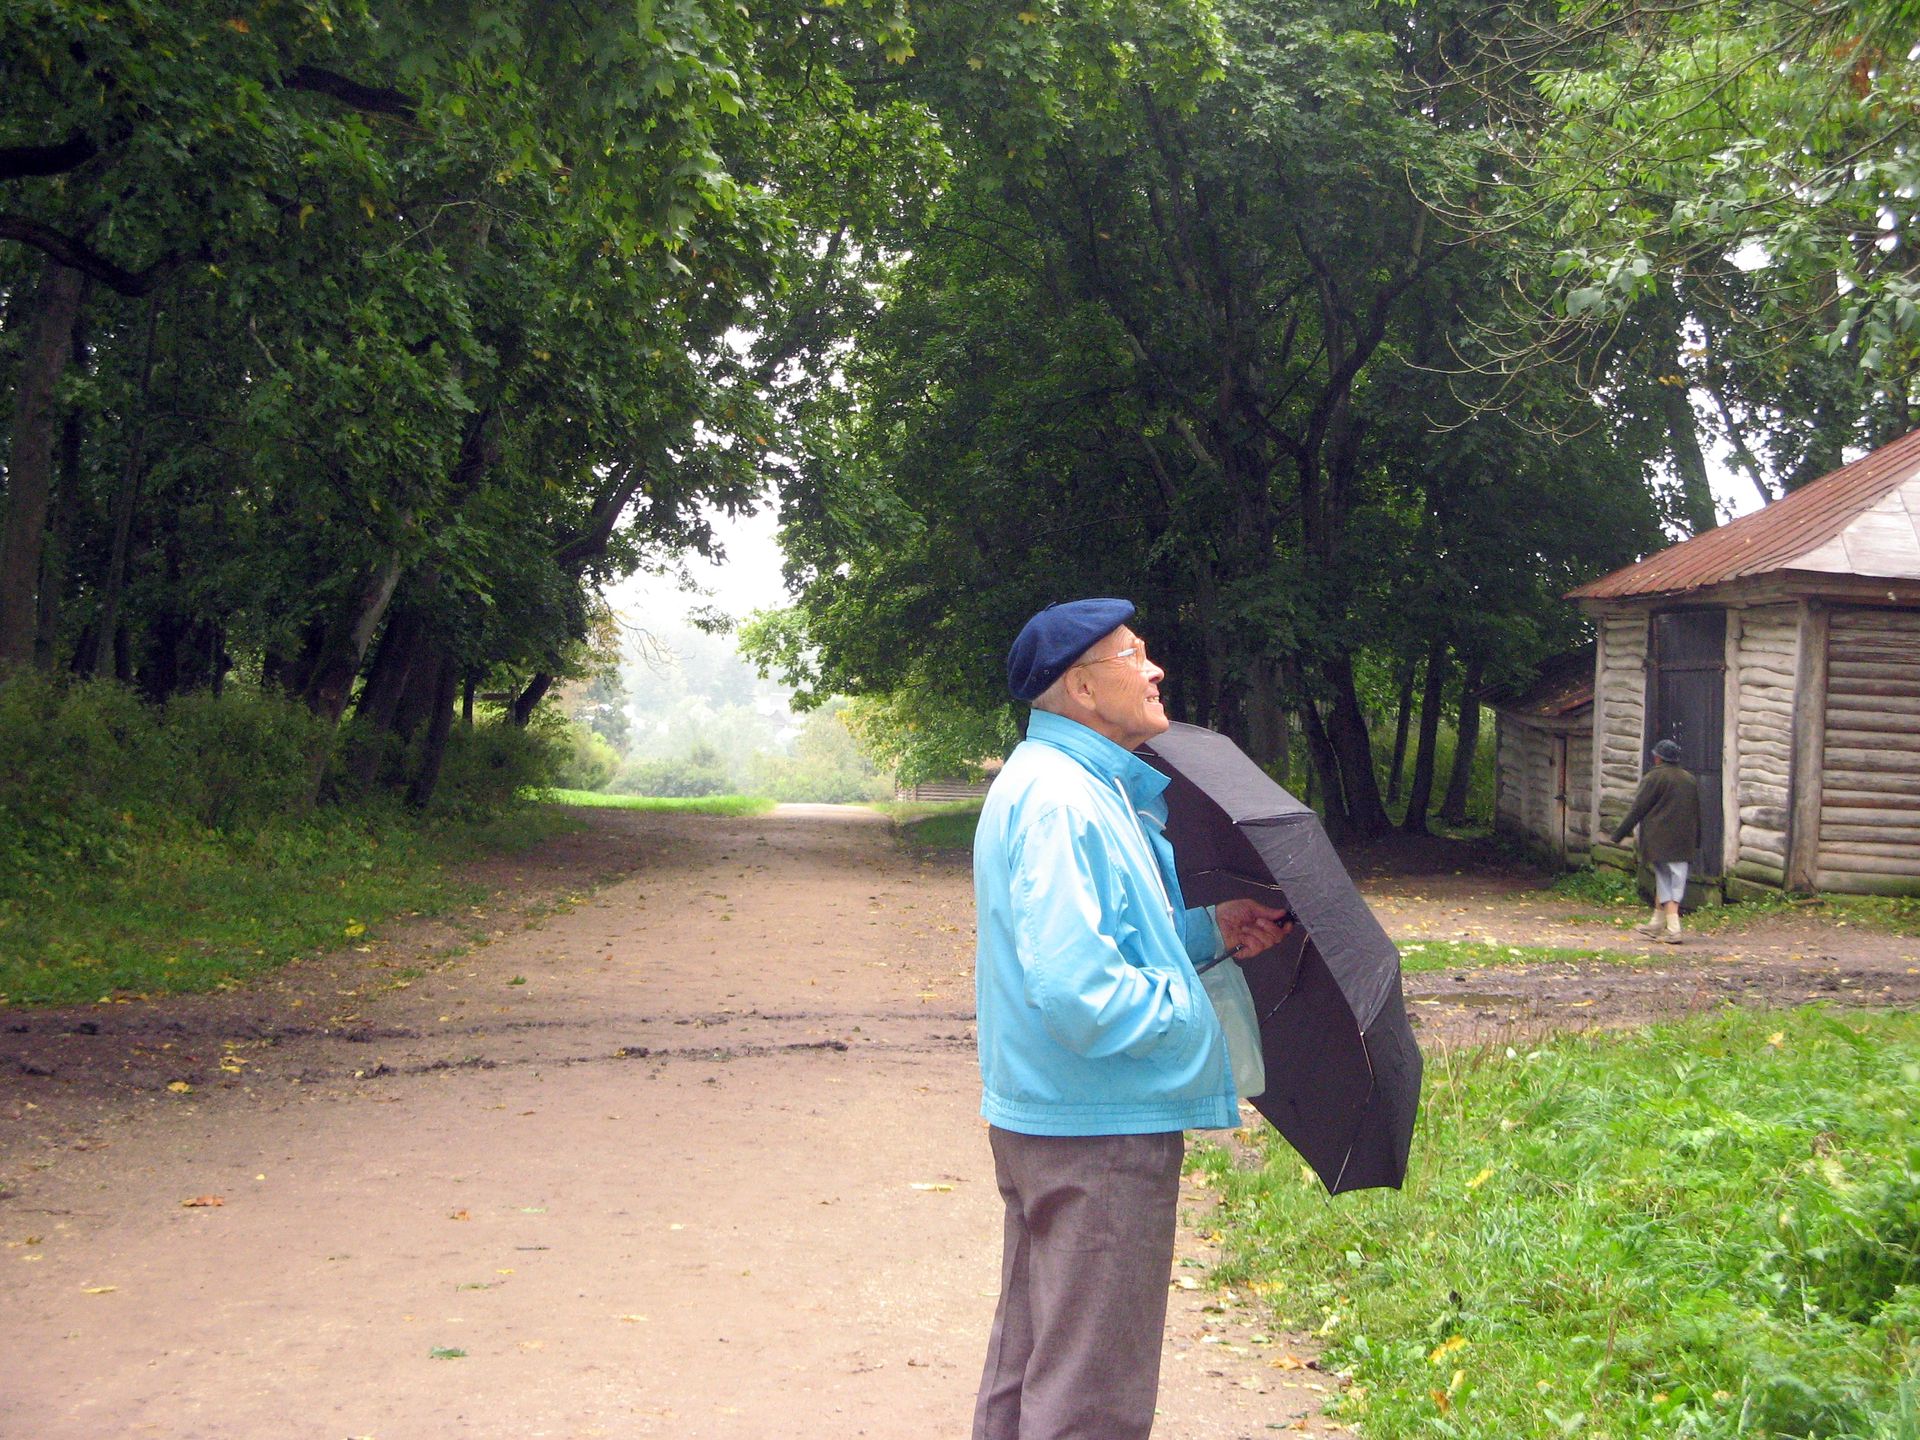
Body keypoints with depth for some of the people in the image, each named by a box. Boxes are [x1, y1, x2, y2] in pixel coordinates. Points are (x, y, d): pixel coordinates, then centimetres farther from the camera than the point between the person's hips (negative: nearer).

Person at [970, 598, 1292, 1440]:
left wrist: (1211, 929, 7)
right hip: (1097, 1129, -11)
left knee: (1032, 1361, 22)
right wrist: (1185, 1014, -15)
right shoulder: (1058, 802, -22)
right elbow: (1073, 986, -30)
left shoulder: (1093, 788, 13)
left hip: (1044, 1117, 11)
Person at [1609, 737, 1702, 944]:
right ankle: (1656, 924, 22)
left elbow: (1638, 809, -8)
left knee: (1665, 882, -4)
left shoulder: (1654, 778, -8)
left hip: (1660, 840, -6)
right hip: (1684, 843, 6)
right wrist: (1695, 841, 24)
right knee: (1675, 882, 12)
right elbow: (1696, 813, 17)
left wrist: (1619, 833, -1)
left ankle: (1673, 929, -12)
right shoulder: (1690, 780, 12)